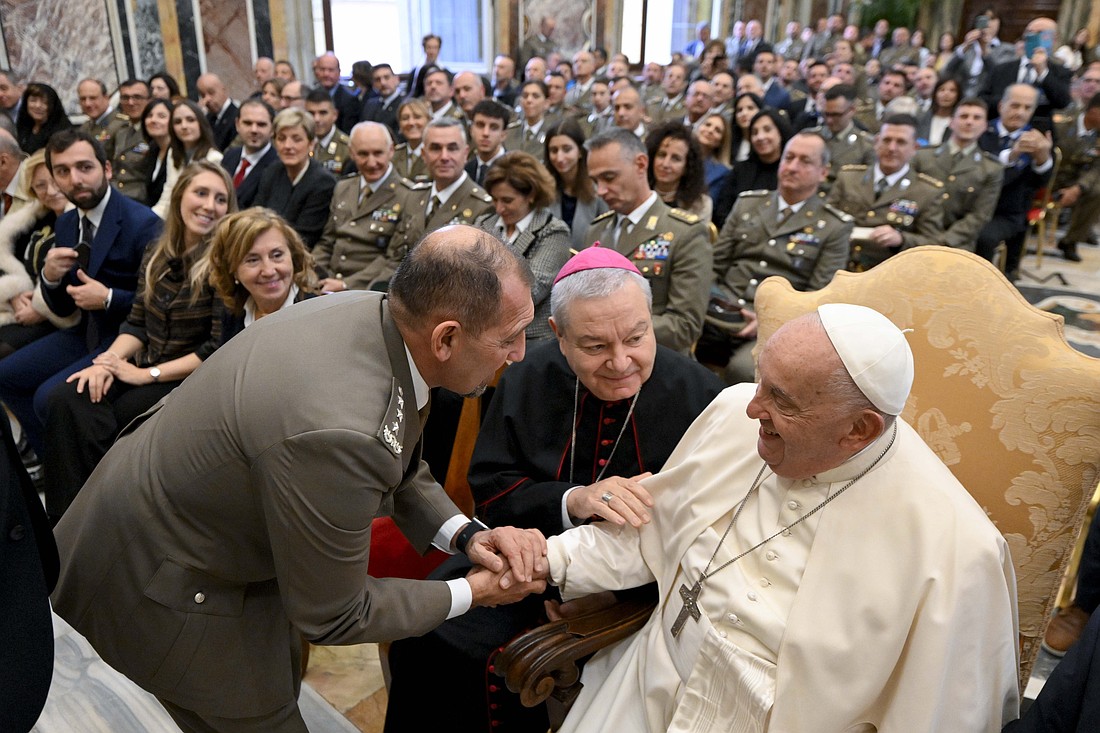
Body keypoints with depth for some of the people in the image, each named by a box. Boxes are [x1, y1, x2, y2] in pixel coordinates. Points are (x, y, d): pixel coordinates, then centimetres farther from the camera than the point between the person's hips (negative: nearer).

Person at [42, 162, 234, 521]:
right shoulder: (158, 253, 9)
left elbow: (220, 350, -15)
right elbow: (137, 323, 11)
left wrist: (146, 375, -14)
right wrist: (109, 360, -9)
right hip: (144, 370, 6)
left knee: (97, 420, -24)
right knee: (65, 400, -20)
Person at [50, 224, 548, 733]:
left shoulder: (374, 311, -16)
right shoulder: (336, 432, -41)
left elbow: (401, 467, 3)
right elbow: (330, 616, -23)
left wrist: (465, 535, -11)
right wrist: (472, 592, -14)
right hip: (157, 577, -8)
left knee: (280, 681, 25)